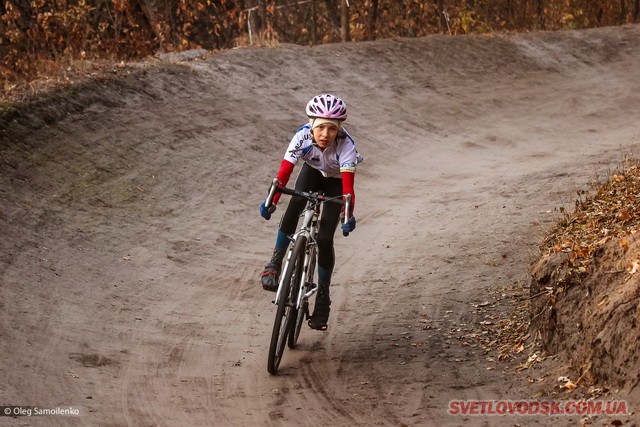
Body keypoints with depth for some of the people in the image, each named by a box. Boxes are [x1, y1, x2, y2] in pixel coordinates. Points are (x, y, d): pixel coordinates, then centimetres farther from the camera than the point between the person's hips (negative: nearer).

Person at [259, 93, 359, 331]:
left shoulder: (345, 145, -38)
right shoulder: (303, 137, -33)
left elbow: (348, 183, -46)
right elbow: (284, 172, -37)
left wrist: (348, 215, -59)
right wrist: (271, 202, -50)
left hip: (336, 181, -2)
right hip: (313, 172, 2)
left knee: (324, 239, -12)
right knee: (295, 205, -31)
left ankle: (323, 296, 5)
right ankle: (275, 264, -19)